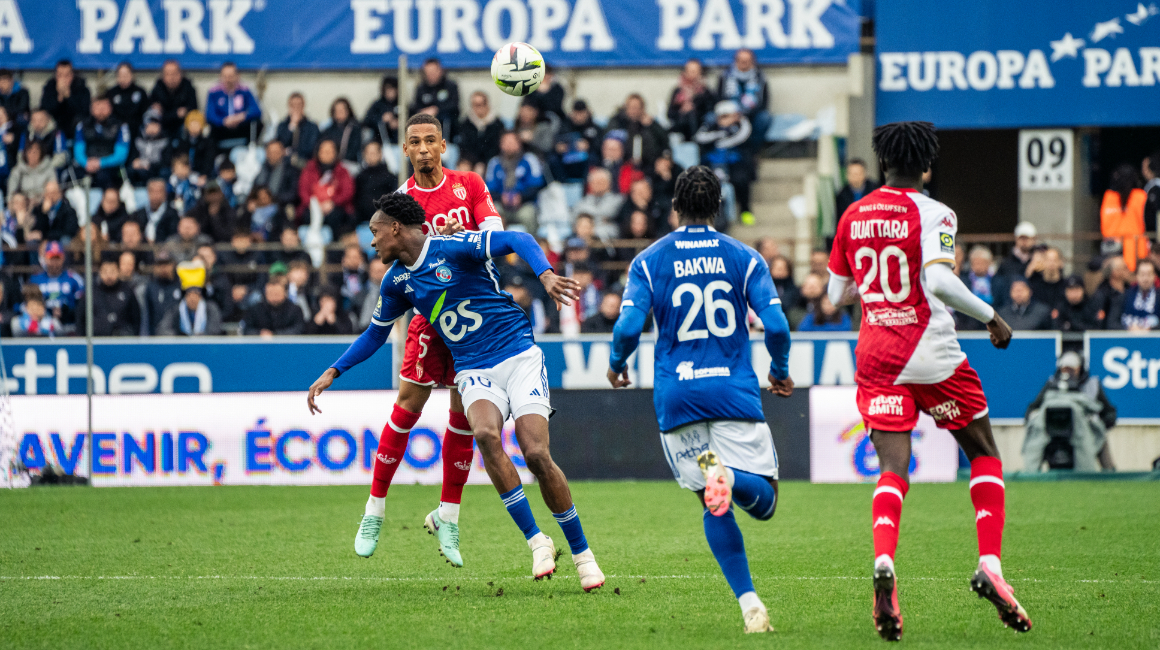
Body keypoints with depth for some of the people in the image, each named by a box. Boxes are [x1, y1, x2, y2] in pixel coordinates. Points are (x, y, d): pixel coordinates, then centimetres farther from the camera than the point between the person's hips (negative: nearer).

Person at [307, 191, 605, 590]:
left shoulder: (452, 247, -10)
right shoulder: (397, 281, 9)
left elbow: (518, 241, -18)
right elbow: (376, 334, 24)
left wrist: (545, 274, -35)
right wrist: (334, 372, 19)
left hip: (518, 355, -4)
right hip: (474, 373, 4)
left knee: (537, 454, -18)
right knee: (485, 433, -29)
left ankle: (582, 554, 0)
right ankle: (537, 542, -23)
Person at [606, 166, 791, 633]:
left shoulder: (649, 262, 4)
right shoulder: (744, 258, 4)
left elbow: (628, 327, -6)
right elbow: (776, 326, -4)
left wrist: (616, 365, 15)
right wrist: (780, 371, 15)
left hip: (676, 397, 1)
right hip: (735, 392, -1)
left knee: (714, 508, 11)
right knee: (762, 499, 3)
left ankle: (750, 605, -5)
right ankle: (727, 476, -34)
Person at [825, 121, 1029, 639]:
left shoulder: (853, 217, 8)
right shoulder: (933, 215, -8)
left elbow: (835, 295, 16)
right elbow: (937, 281, -23)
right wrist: (990, 316, -12)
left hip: (876, 354, 4)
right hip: (932, 354, -4)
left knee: (893, 469, -2)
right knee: (984, 454, 12)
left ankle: (883, 562, -30)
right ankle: (990, 565, -2)